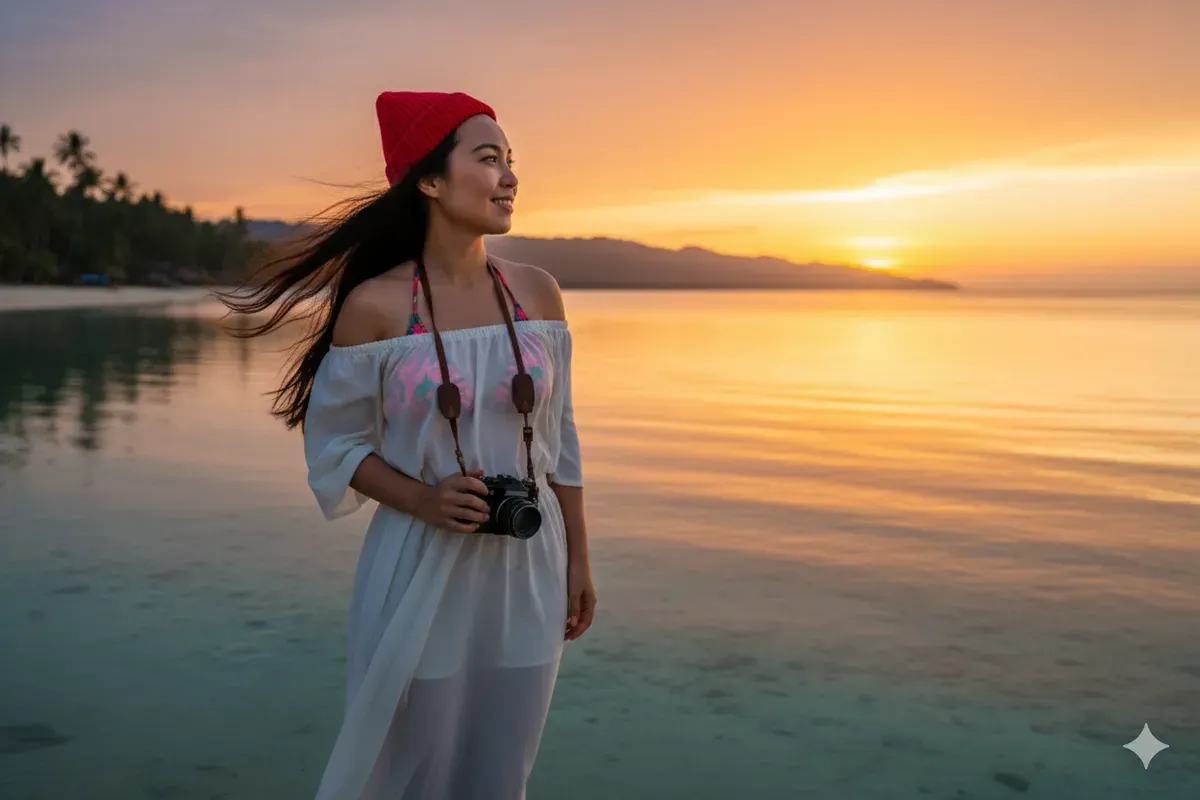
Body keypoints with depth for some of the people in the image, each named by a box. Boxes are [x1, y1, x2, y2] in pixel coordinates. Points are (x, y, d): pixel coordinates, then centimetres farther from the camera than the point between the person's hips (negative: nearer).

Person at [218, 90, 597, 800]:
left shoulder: (536, 292, 0)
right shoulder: (375, 304, -11)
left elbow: (559, 438, 6)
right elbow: (336, 441, -3)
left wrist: (579, 560, 7)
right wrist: (424, 501, -19)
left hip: (526, 572, 3)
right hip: (419, 572, -3)